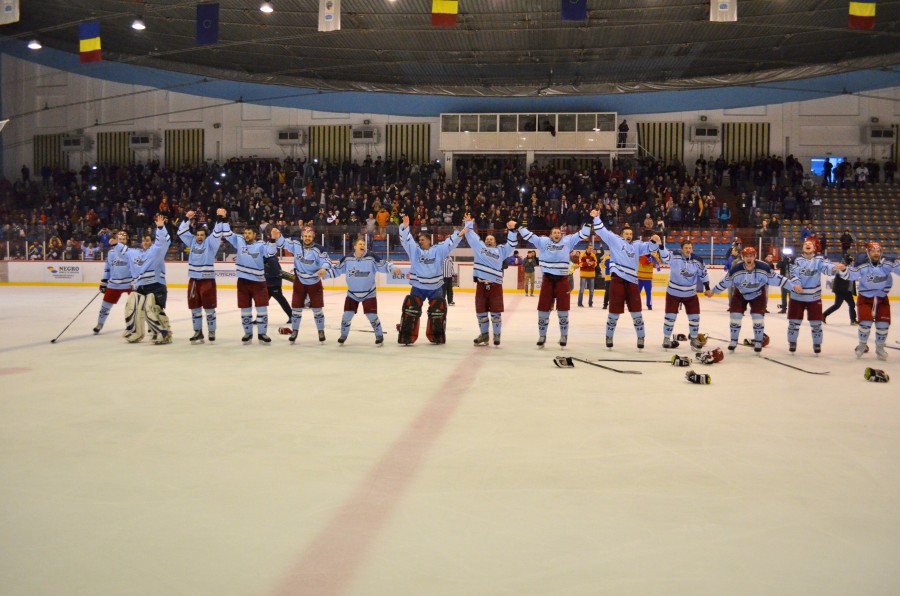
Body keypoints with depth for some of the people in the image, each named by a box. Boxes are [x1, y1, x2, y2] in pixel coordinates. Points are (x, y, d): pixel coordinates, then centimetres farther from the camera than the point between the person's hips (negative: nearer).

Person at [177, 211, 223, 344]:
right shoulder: (192, 242, 10)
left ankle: (211, 331, 10)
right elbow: (181, 232, 10)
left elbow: (217, 233, -15)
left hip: (207, 279, -5)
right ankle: (198, 332, 17)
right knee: (195, 307, 9)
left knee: (209, 307, 0)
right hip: (193, 279, 5)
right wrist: (187, 219, 0)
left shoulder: (210, 243, -3)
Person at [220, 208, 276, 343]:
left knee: (262, 308, -2)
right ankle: (248, 333, 21)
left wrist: (274, 239, -35)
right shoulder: (239, 241, 2)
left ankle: (262, 333, 9)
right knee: (245, 309, 10)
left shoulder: (261, 245, -6)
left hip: (258, 282, -2)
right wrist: (224, 219, -8)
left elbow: (271, 252, -20)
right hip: (243, 281, 3)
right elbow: (227, 234, 2)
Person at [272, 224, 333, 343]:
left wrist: (324, 269, -43)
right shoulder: (296, 245, -10)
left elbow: (326, 260, -21)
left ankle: (321, 331, 19)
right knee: (296, 307, 6)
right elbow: (283, 243, -7)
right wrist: (278, 237, -30)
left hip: (314, 282, -2)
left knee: (317, 309, 3)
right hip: (299, 282, 2)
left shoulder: (318, 249, -18)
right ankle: (294, 331, 21)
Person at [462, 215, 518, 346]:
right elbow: (471, 236, 18)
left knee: (495, 312, 1)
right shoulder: (479, 247, 16)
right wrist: (469, 223, 16)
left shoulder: (501, 251, 15)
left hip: (495, 285, -1)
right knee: (481, 312, 8)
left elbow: (512, 244, 8)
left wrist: (511, 230, 0)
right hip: (481, 284, 1)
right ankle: (483, 334, 21)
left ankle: (497, 335, 13)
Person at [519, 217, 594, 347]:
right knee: (543, 308, 4)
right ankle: (542, 335, 17)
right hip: (547, 279, 0)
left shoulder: (567, 241, 6)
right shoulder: (543, 241, 7)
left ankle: (564, 335, 21)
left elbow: (582, 234, 5)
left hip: (562, 279, 0)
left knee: (563, 309, 6)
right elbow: (528, 235, 8)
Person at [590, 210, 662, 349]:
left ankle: (640, 338, 14)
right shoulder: (614, 240, 8)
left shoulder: (637, 246, 16)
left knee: (636, 312, 4)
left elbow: (649, 247, 6)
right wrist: (596, 218, -8)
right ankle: (609, 337, 17)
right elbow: (602, 231, 3)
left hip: (632, 282, 3)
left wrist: (655, 241, -16)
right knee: (614, 312, 2)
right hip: (617, 279, -3)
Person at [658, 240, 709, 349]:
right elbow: (665, 256, -34)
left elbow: (703, 273, 5)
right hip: (673, 292, -3)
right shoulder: (675, 257, -16)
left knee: (694, 317, 6)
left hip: (690, 294, 3)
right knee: (670, 316, 1)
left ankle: (694, 339, 23)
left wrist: (707, 287, 7)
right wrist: (660, 245, -52)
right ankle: (666, 338, 17)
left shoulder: (697, 260, -7)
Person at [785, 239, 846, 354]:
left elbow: (827, 267, -24)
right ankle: (792, 342, 23)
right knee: (794, 321, 6)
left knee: (816, 322, 5)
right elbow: (793, 273, -13)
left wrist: (835, 267, -46)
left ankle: (817, 344, 22)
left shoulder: (819, 259, -6)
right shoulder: (797, 260, -4)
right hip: (797, 296, 0)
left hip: (814, 297, 0)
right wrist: (796, 284, -31)